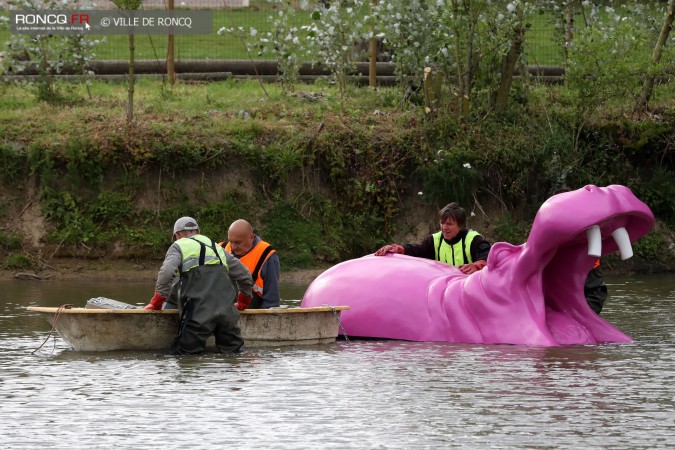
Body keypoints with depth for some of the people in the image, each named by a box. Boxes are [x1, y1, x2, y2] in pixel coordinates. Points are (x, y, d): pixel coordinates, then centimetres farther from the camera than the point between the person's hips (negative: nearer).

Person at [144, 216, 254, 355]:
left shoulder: (179, 246, 11)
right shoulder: (216, 247, 27)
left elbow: (166, 272, -8)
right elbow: (245, 276, 30)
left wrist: (156, 303, 2)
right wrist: (243, 301, 45)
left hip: (199, 312, -5)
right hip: (228, 311, 5)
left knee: (182, 353, -4)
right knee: (232, 352, 6)